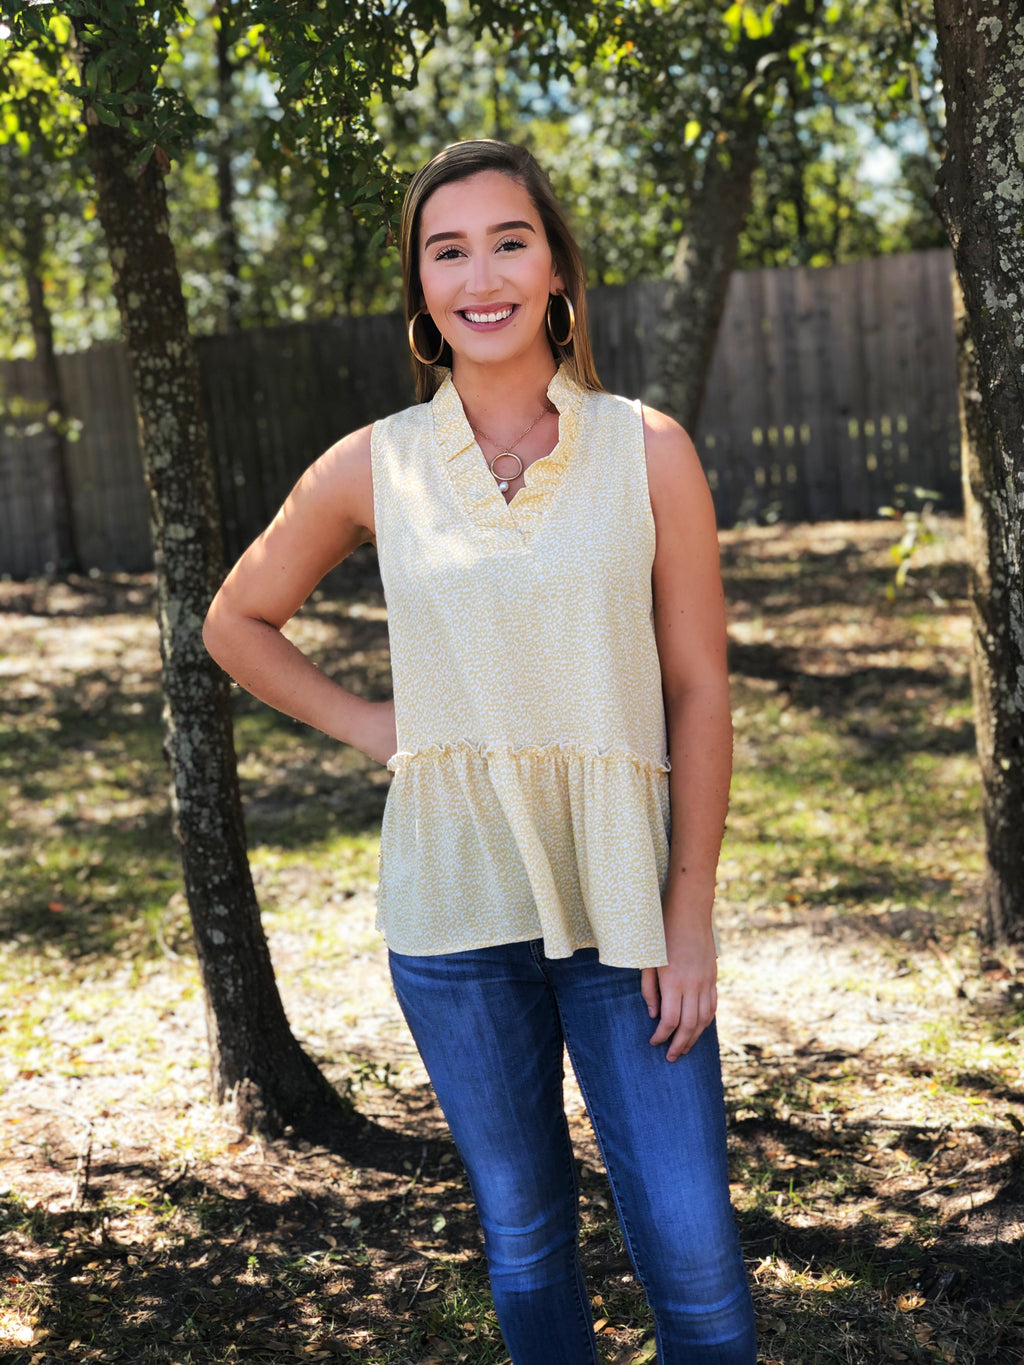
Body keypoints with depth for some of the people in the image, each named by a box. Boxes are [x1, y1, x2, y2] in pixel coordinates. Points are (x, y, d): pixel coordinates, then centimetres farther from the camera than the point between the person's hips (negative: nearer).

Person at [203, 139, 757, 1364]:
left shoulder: (648, 451, -3)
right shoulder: (372, 469, 0)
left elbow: (697, 691, -2)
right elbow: (237, 623, 15)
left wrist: (690, 917, -5)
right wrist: (366, 726, 3)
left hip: (622, 899, -1)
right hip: (453, 904, 1)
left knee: (693, 1255, -1)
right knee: (522, 1241, 15)